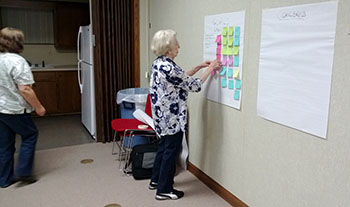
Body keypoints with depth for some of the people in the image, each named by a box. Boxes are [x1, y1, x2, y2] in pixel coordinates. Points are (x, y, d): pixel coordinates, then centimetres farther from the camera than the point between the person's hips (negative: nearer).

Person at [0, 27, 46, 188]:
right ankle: (23, 172, 13)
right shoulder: (16, 61, -18)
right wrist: (38, 107, -13)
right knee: (30, 135, 13)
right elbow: (24, 89, -22)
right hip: (14, 110, -7)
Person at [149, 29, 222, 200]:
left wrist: (199, 67, 13)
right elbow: (194, 85, -17)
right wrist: (210, 69, -6)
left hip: (162, 115, 10)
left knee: (163, 146, 23)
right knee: (171, 150, 5)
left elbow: (182, 77, 15)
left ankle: (156, 180, 38)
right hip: (172, 117, -10)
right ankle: (164, 190, 19)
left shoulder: (158, 63, 5)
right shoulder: (169, 67, -25)